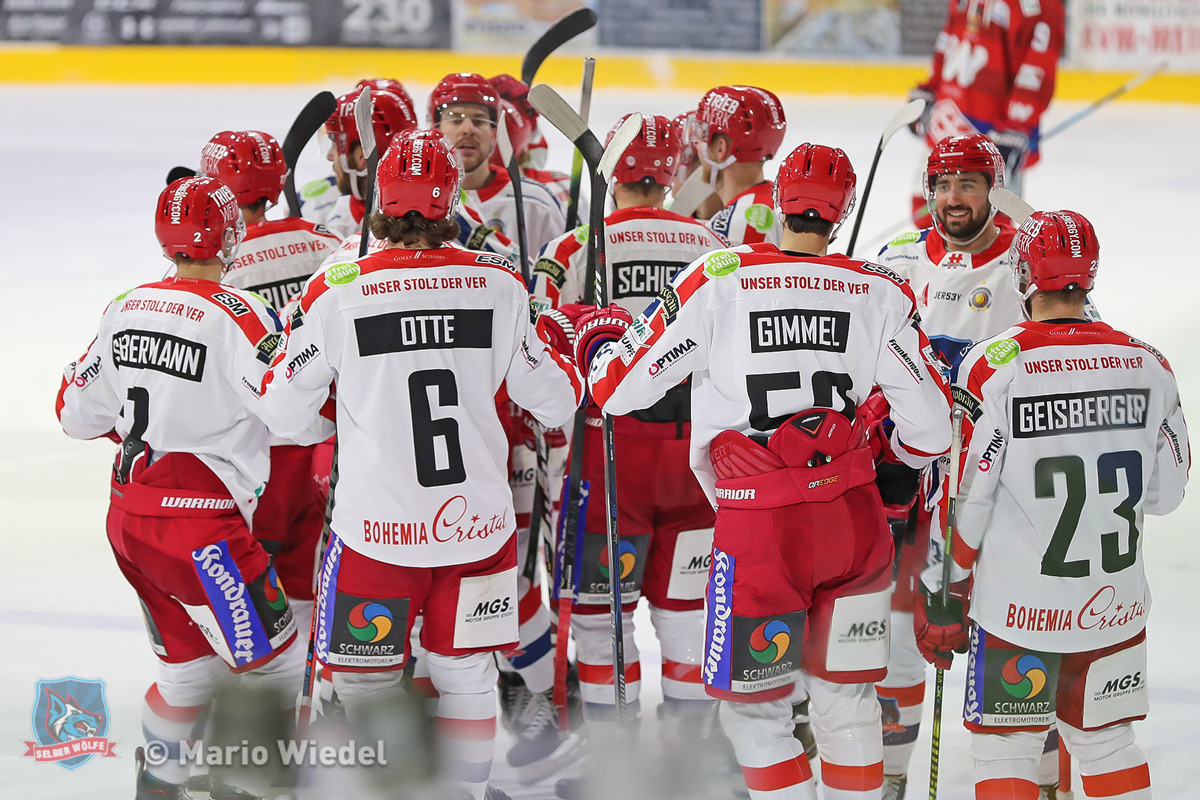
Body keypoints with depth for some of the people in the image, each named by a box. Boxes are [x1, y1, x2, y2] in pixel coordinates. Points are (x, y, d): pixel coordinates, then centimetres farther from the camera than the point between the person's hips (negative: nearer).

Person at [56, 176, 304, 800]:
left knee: (190, 660, 21)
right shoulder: (236, 316, -16)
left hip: (127, 515, 8)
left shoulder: (126, 309, 6)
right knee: (273, 662, 3)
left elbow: (78, 413, 15)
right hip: (198, 525, -8)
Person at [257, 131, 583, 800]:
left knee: (366, 679, 10)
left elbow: (284, 415, -3)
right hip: (478, 519, 3)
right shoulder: (499, 285, -5)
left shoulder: (337, 291, -11)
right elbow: (554, 400, 5)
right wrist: (557, 340, 25)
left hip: (376, 523, -2)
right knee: (465, 670, 18)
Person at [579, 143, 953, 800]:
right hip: (855, 524, 3)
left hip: (760, 536, -3)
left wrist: (597, 339, 20)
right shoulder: (881, 293, -1)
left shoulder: (716, 281, -8)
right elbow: (930, 426, 0)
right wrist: (896, 449, 24)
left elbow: (620, 389, -3)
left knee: (755, 707, 11)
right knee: (844, 696, 19)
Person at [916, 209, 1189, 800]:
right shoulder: (1146, 363, -1)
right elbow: (1165, 492, 7)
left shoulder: (995, 365, -14)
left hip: (1018, 609, -4)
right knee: (1107, 743, 18)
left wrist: (941, 597, -1)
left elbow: (963, 496, -11)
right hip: (1116, 606, 4)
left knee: (1004, 750, 5)